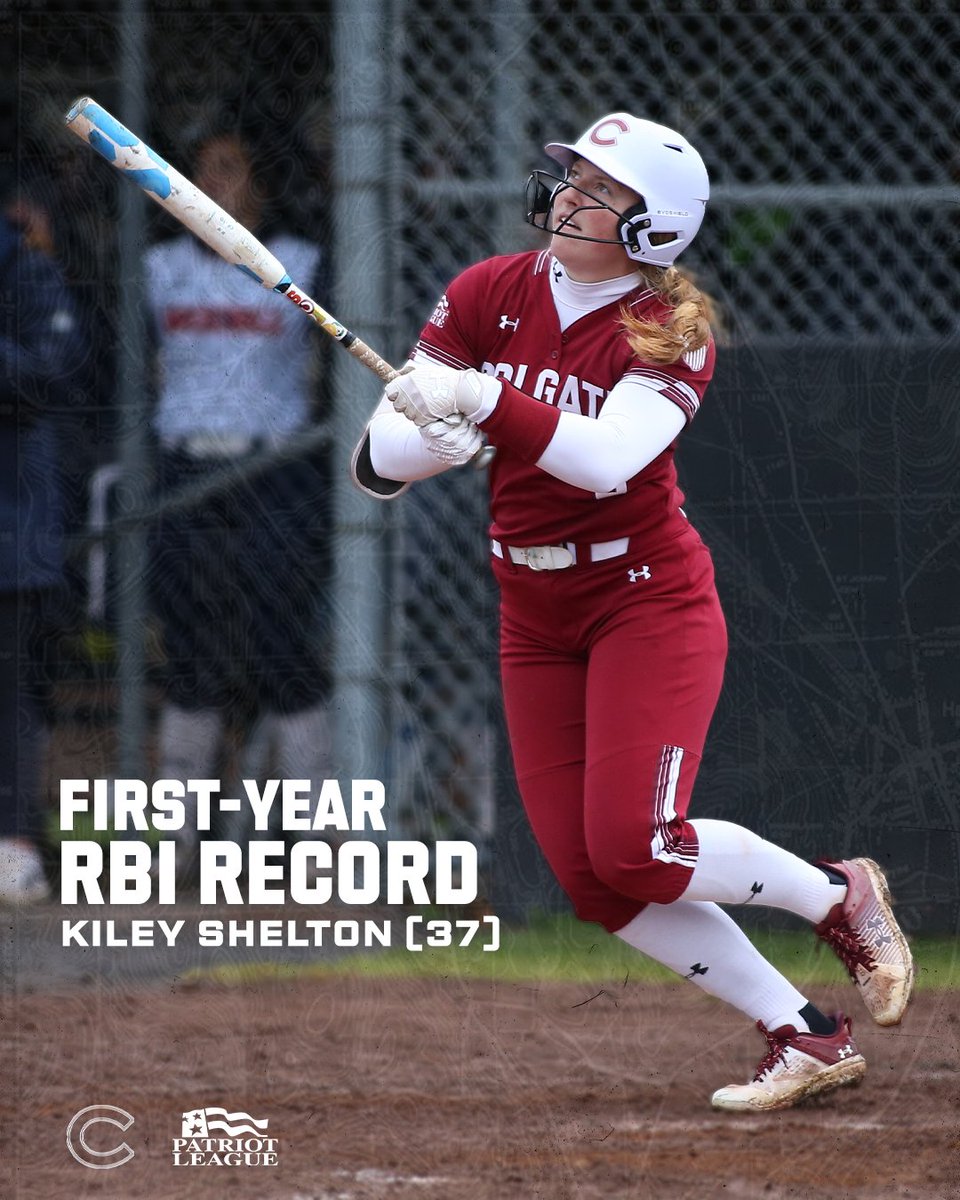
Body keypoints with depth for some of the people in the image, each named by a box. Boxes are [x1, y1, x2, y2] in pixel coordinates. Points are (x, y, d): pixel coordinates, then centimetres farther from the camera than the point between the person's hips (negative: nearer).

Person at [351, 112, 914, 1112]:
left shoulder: (667, 333, -13)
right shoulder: (487, 296, -2)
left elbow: (607, 461, -32)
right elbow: (377, 463, -7)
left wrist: (484, 400, -44)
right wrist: (429, 435, -30)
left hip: (649, 605, -5)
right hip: (535, 622, 5)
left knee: (634, 845, -19)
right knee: (590, 879, -2)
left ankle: (838, 897, 7)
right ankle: (805, 1038, 6)